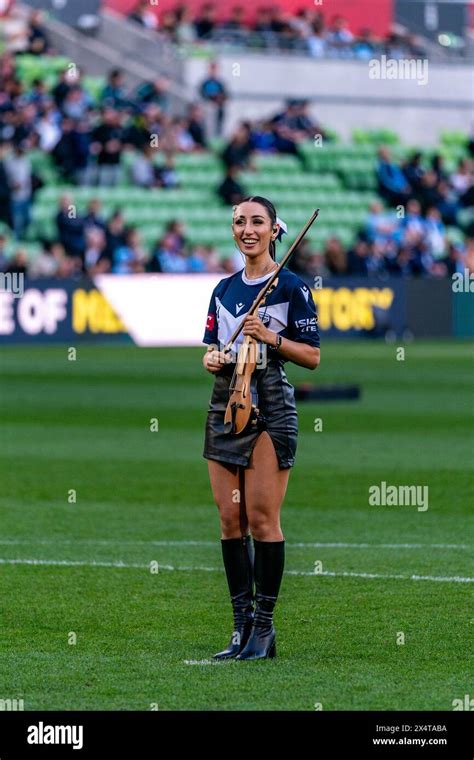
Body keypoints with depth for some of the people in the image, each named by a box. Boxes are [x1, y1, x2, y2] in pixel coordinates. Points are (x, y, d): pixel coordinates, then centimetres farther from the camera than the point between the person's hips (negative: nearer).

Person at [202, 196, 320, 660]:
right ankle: (242, 626, 8)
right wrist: (211, 357, -1)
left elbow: (312, 356, -2)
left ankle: (264, 626, -3)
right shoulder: (224, 289, 15)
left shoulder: (291, 287, -2)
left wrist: (270, 336, -15)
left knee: (262, 519, -8)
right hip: (225, 402, 6)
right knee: (230, 520, 3)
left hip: (270, 405, -6)